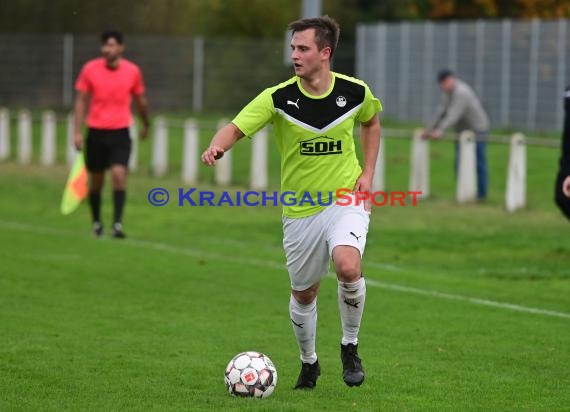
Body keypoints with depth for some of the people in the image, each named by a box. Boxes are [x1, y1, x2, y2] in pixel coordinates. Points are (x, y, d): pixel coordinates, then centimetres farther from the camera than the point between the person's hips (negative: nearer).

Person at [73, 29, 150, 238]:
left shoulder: (132, 71, -2)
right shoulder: (90, 69, -4)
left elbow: (140, 100, 15)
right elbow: (81, 101, 1)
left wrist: (145, 124, 27)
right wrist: (77, 132, -5)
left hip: (120, 132, -1)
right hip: (96, 132, 1)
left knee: (119, 175, -18)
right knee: (95, 180, 9)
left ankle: (117, 224, -18)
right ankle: (96, 222, 28)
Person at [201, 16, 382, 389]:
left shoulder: (355, 92, -8)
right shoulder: (279, 98, -13)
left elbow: (371, 122, 14)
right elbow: (237, 128, -20)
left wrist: (368, 172, 3)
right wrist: (217, 146, -44)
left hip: (346, 200, -1)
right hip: (300, 210, 1)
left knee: (347, 266, -28)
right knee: (304, 293, 12)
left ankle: (350, 346, -3)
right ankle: (309, 362, 40)